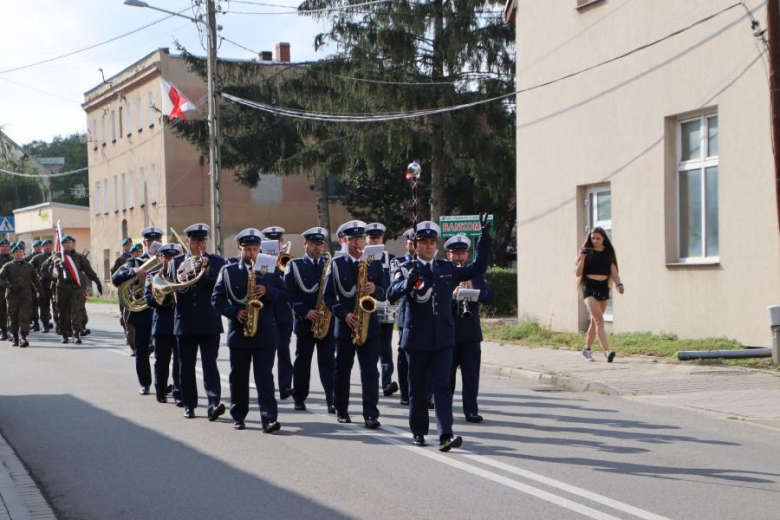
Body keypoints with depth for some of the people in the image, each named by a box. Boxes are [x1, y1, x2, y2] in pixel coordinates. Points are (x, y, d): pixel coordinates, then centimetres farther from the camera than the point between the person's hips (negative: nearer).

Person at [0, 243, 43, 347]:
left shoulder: (29, 266, 12)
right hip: (12, 296, 0)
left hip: (26, 296, 0)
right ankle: (15, 338, 18)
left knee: (25, 317, -14)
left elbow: (35, 280, 18)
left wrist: (40, 292, 15)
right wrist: (10, 287, -17)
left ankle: (23, 338, -19)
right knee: (13, 319, 5)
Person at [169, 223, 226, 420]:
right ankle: (189, 405, 17)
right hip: (185, 323, 2)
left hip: (209, 323, -2)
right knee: (186, 366, 8)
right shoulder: (176, 262, 8)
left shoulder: (216, 262, 4)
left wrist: (207, 268, -18)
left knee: (210, 363, -11)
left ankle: (214, 404, -19)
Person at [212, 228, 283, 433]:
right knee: (238, 376, 8)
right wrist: (234, 312, -12)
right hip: (239, 331, 1)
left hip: (266, 332, -1)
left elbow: (284, 293, 6)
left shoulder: (271, 269, 7)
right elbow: (217, 298, 2)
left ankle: (269, 418, -12)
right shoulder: (228, 270, 4)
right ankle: (238, 416, 20)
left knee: (265, 376, -5)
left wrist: (268, 292, -13)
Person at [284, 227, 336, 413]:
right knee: (302, 360, 7)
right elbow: (290, 293, -3)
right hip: (304, 321, -1)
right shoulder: (295, 265, 5)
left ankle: (332, 400, -9)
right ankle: (299, 398, 17)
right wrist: (305, 312, -13)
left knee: (328, 361, -5)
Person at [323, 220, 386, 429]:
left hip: (369, 324, 0)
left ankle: (371, 414, -10)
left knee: (370, 370, -7)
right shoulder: (336, 264, 2)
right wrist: (344, 314, -13)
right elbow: (328, 296, 0)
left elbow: (384, 293, 7)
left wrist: (375, 290, -16)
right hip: (345, 325, 0)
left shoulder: (375, 263, 7)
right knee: (343, 369, 9)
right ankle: (341, 410, 22)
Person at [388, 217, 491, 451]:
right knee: (417, 388, 8)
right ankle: (418, 431, 22)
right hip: (416, 338, -1)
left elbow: (478, 267, 14)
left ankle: (445, 435, -16)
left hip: (443, 338, 1)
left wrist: (485, 236, 7)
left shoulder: (447, 269, 11)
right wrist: (408, 282, -33)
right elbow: (392, 294, -13)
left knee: (442, 386, -7)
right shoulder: (406, 269, 1)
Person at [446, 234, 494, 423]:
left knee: (471, 374, 0)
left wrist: (474, 290, -17)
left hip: (471, 332, 2)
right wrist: (452, 296, -26)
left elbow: (489, 297, 1)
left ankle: (471, 410, 3)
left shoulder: (476, 274, 10)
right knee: (447, 373, 7)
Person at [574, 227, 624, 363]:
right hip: (590, 288, -4)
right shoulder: (587, 252, 0)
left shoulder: (608, 253, 9)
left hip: (604, 288, 4)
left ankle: (587, 349, 26)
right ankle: (606, 351, -28)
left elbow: (613, 271, 4)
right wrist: (582, 257, -16)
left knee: (595, 321, 11)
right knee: (599, 319, -17)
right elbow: (577, 273, -3)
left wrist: (619, 284, -14)